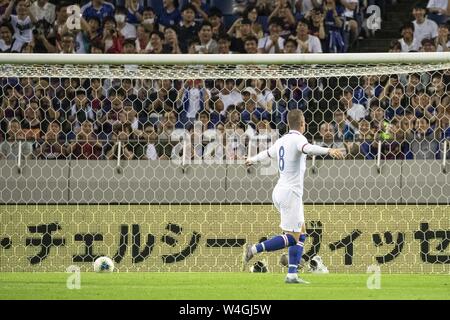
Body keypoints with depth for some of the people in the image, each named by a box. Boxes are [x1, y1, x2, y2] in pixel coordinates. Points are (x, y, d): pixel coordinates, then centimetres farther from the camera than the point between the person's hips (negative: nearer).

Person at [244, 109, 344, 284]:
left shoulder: (282, 140, 14)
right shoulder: (297, 139, -11)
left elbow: (267, 153, 34)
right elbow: (308, 148, -35)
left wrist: (253, 159, 55)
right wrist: (329, 150, -51)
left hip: (280, 191, 9)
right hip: (291, 193, -9)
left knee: (301, 234, 10)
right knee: (292, 237, -7)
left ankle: (292, 274, 4)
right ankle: (255, 249, -10)